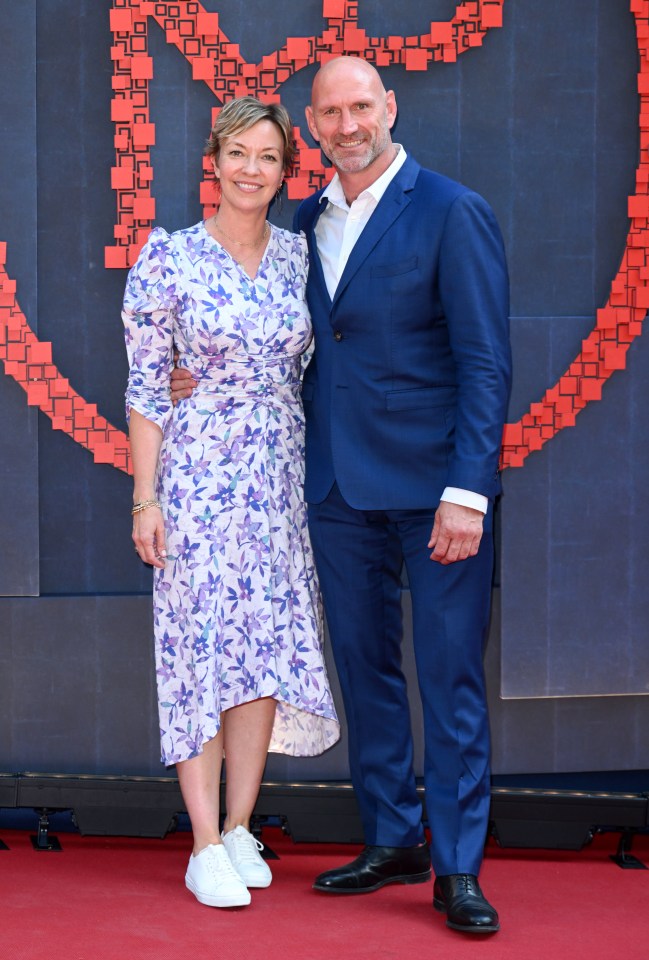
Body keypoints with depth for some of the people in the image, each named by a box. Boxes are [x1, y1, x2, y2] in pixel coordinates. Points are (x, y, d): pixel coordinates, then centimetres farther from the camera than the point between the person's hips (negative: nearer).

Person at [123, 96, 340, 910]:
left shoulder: (296, 254, 7)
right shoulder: (169, 257, -6)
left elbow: (301, 369, 13)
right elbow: (146, 385, -5)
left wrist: (314, 474, 8)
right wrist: (145, 498, -9)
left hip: (280, 475, 4)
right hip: (198, 470, -4)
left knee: (271, 649, 5)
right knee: (203, 646, -3)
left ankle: (240, 830, 17)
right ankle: (207, 848, 3)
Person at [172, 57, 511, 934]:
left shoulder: (452, 213, -6)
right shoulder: (308, 222, 12)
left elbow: (485, 362, -10)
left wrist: (467, 491, -16)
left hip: (432, 488, -6)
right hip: (338, 489, 6)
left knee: (450, 679, -1)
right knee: (365, 670, 12)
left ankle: (458, 869, 7)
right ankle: (392, 842, 25)